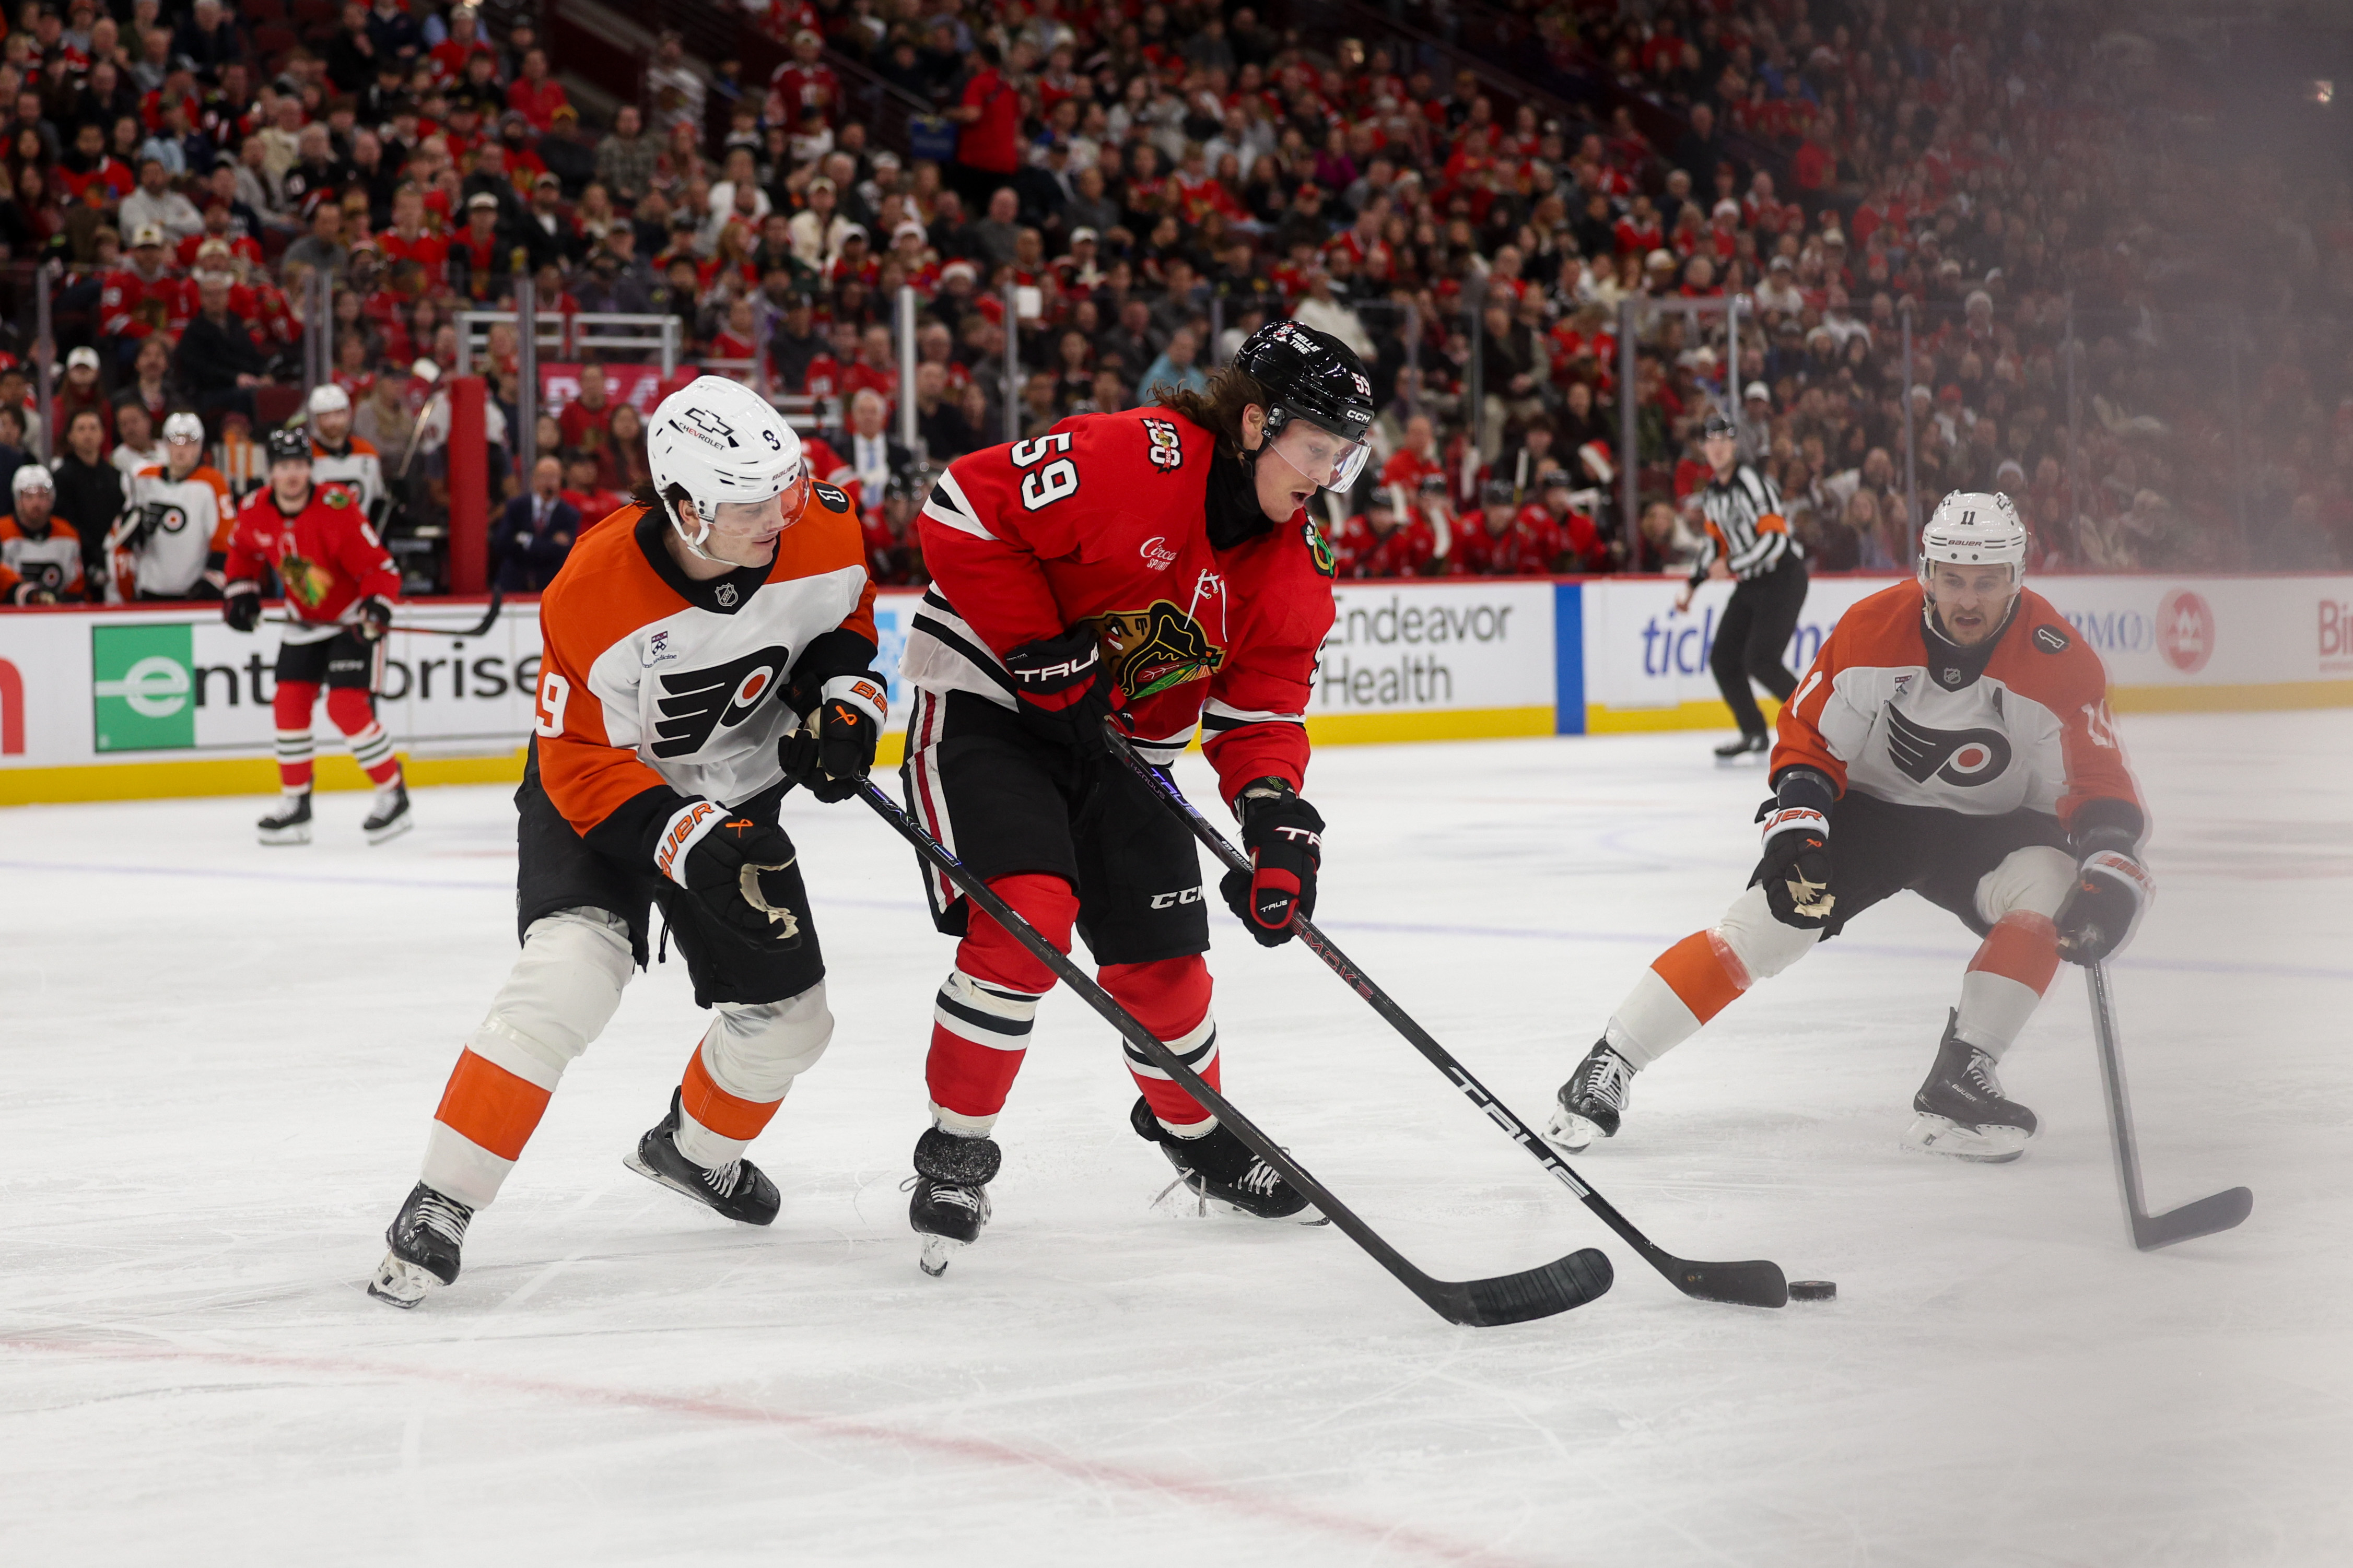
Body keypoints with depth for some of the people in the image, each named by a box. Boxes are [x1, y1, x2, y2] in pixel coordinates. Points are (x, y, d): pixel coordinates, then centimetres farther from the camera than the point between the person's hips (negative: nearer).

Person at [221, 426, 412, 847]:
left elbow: (380, 568, -24)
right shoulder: (256, 511, -10)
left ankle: (394, 797, -4)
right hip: (305, 620, 6)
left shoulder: (337, 509, -27)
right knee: (290, 703, 0)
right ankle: (295, 804, 10)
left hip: (352, 617, -6)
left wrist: (376, 609, -39)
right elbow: (244, 551, 14)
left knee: (348, 706, -16)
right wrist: (240, 591, 2)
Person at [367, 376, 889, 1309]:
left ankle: (694, 1151, 42)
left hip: (738, 793, 5)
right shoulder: (594, 595, -33)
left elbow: (847, 616, 6)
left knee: (787, 1018, 9)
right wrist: (689, 844, -34)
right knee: (570, 974, -29)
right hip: (601, 789, -5)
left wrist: (843, 700, -12)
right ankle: (440, 1205, -20)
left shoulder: (822, 539, -20)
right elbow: (581, 763, -24)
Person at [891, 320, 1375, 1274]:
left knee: (1163, 961, 7)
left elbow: (1260, 715, 0)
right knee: (1027, 919, -24)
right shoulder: (1130, 460, -24)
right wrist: (1039, 649, -22)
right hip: (984, 705, -7)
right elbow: (961, 510, -24)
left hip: (1118, 747, 7)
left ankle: (1197, 1137, 36)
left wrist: (1277, 816, -19)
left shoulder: (1294, 571, 0)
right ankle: (954, 1151, -8)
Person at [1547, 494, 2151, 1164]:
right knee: (1765, 926, -18)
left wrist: (2111, 870, -35)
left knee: (2048, 891, -29)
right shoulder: (1870, 629, -18)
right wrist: (1797, 824, -22)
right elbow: (1809, 737, -7)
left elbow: (2102, 783, -18)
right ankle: (1607, 1067, -10)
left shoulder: (2060, 661, -21)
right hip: (1867, 807, -1)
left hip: (1987, 827, 1)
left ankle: (1956, 1083, -23)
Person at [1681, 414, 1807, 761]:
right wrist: (1692, 585, 17)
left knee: (1760, 660, -18)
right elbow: (1715, 541, 23)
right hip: (1751, 585, 9)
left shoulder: (1752, 483, -17)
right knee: (1723, 659, 4)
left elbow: (1775, 538, -24)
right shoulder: (1711, 493, 11)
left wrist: (1732, 566, -20)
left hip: (1784, 577, -9)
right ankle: (1755, 735, 15)